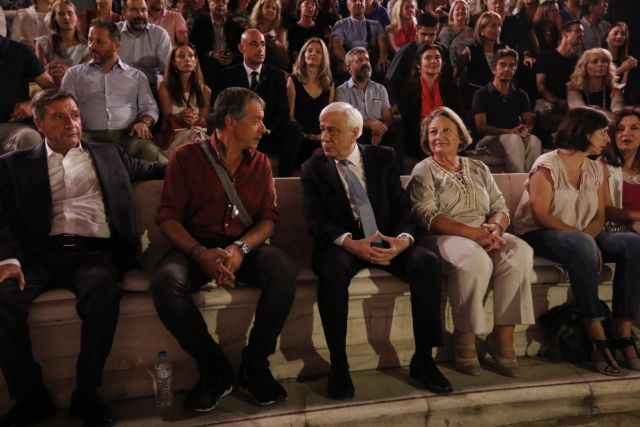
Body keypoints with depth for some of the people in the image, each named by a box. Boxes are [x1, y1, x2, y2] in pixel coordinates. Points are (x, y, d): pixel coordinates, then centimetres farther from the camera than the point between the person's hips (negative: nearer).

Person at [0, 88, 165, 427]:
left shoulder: (107, 154, 24)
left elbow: (149, 170, 34)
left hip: (94, 250, 0)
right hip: (43, 253, 1)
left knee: (103, 291, -35)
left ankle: (86, 394, -18)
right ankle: (31, 398, -10)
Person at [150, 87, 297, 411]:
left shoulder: (260, 163, 10)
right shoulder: (187, 157, 1)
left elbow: (268, 218, 3)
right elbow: (168, 217, -5)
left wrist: (240, 248, -18)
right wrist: (201, 253, -23)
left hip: (245, 247, 2)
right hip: (195, 247, -2)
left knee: (284, 270, -30)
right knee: (164, 281, -34)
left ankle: (254, 366, -11)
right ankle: (214, 369, -13)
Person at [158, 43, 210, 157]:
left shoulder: (204, 90, 15)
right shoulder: (165, 87, 8)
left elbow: (205, 120, 8)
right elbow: (167, 118, 2)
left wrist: (195, 120, -17)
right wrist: (179, 117, -22)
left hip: (200, 132, 2)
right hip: (174, 136, -2)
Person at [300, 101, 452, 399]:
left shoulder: (383, 158, 9)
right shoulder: (313, 168, 4)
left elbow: (401, 208, 4)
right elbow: (317, 221, -7)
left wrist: (403, 238, -18)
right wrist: (351, 243, -25)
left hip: (387, 242, 3)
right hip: (343, 246, -2)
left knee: (427, 261, -26)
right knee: (333, 269, -36)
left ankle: (423, 359, -13)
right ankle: (339, 366, -23)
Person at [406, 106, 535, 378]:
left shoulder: (479, 169, 23)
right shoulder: (424, 170, 8)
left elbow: (501, 208, 14)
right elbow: (427, 216, -8)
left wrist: (495, 228, -11)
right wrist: (474, 233, -18)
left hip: (486, 236, 5)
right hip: (444, 238, -4)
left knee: (520, 253, -27)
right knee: (475, 260, -37)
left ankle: (503, 336, -19)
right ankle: (465, 341, -20)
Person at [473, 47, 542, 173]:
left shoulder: (521, 95, 21)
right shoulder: (482, 94, 7)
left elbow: (529, 123, 13)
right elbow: (481, 126, -4)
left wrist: (525, 130, -15)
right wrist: (509, 131, -17)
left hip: (516, 137, 4)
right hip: (489, 140, -4)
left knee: (534, 141, -30)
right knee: (514, 139, -35)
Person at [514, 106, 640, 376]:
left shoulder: (597, 169, 11)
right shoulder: (546, 166, -9)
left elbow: (600, 216, 5)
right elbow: (540, 215, -17)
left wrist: (588, 236, -16)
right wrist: (580, 235, -24)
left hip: (583, 237, 7)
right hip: (538, 236, -6)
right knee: (581, 245, -38)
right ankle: (598, 338, -35)